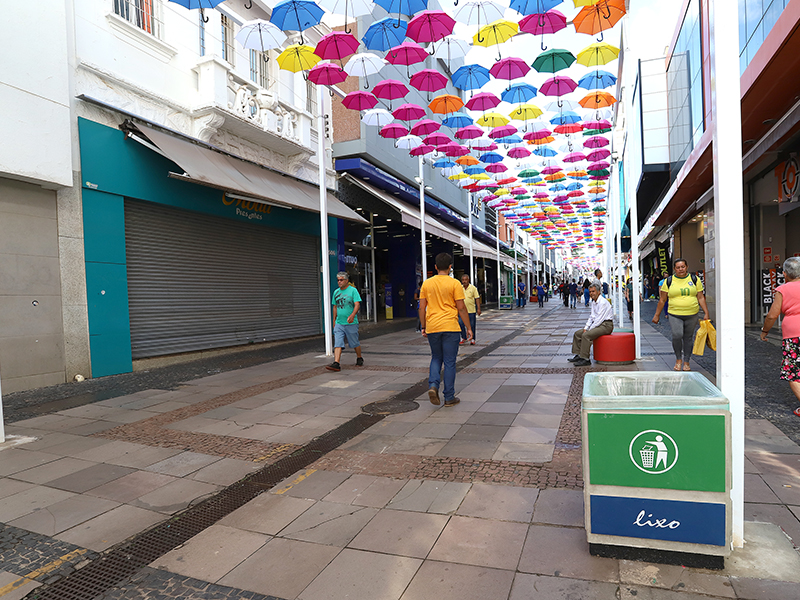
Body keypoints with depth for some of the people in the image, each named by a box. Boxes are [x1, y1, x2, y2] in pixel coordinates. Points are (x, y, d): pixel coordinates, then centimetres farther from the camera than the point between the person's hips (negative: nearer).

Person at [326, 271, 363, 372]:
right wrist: (334, 320, 20)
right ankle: (336, 363, -13)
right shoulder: (336, 292, 11)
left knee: (355, 344, 9)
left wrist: (352, 315, -31)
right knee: (337, 344, -8)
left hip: (351, 323, -4)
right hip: (339, 323, 4)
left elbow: (357, 304, -15)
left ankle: (359, 359, 31)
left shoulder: (353, 290, -5)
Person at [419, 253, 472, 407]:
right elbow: (461, 308, -6)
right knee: (449, 362, 5)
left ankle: (433, 385, -1)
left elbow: (422, 308, 6)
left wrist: (423, 327, 15)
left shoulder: (426, 284, 4)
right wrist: (468, 328, 1)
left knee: (436, 358, 20)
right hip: (450, 328, -3)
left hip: (432, 328, 3)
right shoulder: (455, 284, -5)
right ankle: (449, 398, 11)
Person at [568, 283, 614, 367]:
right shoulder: (594, 302, 13)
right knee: (577, 333, 6)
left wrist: (589, 329, -17)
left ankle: (585, 359, -26)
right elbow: (591, 317, 17)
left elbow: (599, 319, -21)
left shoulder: (603, 302, -17)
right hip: (597, 324, 10)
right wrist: (586, 328, 4)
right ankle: (577, 355, 7)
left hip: (606, 325, -10)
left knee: (586, 335, -29)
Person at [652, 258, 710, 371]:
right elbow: (662, 300, 6)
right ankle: (678, 359, 5)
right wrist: (656, 315, 5)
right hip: (675, 315, -1)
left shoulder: (695, 279, 7)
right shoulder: (668, 281, 4)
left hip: (692, 315, 2)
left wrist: (706, 313, 2)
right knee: (677, 335, -17)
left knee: (688, 338, 6)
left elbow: (701, 298, 8)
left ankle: (686, 362, 21)